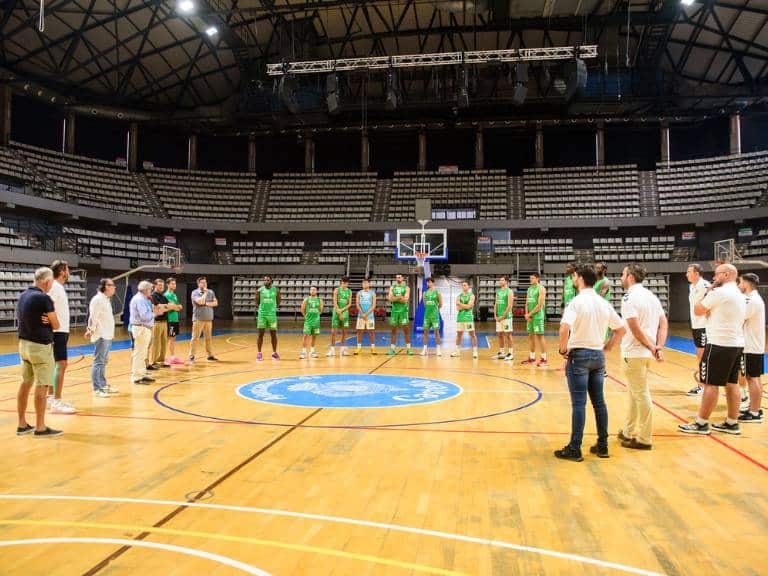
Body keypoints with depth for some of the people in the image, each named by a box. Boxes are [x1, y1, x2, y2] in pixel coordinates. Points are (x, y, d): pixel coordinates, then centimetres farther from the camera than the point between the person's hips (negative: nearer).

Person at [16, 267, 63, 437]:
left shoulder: (23, 296, 8)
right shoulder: (43, 298, -17)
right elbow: (56, 325, -12)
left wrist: (42, 320, -1)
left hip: (24, 344, 9)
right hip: (40, 346, -9)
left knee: (25, 384, 13)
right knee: (41, 386, -3)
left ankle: (22, 425, 20)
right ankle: (40, 428, 1)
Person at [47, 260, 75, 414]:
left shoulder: (59, 287, 15)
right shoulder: (55, 287, -13)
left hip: (62, 332, 10)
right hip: (58, 332, -10)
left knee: (57, 365, 13)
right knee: (61, 364, -11)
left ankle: (52, 398, 20)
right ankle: (56, 402, -10)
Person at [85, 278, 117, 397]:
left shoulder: (106, 299, 17)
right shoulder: (98, 299, -13)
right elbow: (93, 317, -20)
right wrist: (91, 329, -25)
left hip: (107, 336, 10)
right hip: (101, 336, -10)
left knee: (104, 361, 17)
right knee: (98, 362, -7)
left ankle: (103, 385, 26)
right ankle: (97, 389, -4)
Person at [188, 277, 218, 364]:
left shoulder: (211, 292, 10)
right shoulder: (195, 293, -4)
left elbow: (215, 303, 4)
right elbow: (200, 301, -19)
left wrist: (206, 303, -10)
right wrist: (205, 293, -7)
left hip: (209, 319, 4)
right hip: (198, 319, -4)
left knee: (208, 338, 9)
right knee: (195, 338, -5)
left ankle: (210, 355, 16)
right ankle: (191, 356, 0)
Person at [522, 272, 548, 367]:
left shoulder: (541, 289, -10)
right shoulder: (529, 289, 14)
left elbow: (540, 305, -16)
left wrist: (530, 314, -13)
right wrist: (527, 314, -2)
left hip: (538, 316, -8)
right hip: (529, 316, 8)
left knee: (540, 336, -7)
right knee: (530, 336, 10)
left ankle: (544, 359, -4)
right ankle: (532, 357, 19)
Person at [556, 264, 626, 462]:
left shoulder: (577, 302, -13)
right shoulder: (604, 304, 7)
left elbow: (565, 328, -27)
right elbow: (621, 329, 12)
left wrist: (563, 349, -12)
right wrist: (606, 347, 15)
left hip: (579, 355, -6)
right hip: (598, 356, 6)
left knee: (578, 403, -4)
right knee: (599, 402, 12)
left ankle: (574, 449, 1)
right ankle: (602, 445, 19)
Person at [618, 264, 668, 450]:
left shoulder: (629, 297, -14)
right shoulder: (651, 295, 12)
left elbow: (635, 328, -21)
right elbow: (664, 323, 10)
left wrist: (651, 347, -12)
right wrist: (659, 347, 2)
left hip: (634, 353, -9)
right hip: (646, 353, 9)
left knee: (641, 395, -1)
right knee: (635, 393, 19)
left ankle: (644, 439, 8)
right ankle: (629, 432, 31)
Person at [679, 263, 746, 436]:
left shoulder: (719, 292, -14)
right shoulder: (740, 295, 16)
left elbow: (698, 311, -7)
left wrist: (707, 292, 2)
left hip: (720, 345, -9)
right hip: (737, 344, 9)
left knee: (711, 384, -5)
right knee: (732, 383, 12)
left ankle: (701, 423, 0)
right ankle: (732, 423, 17)